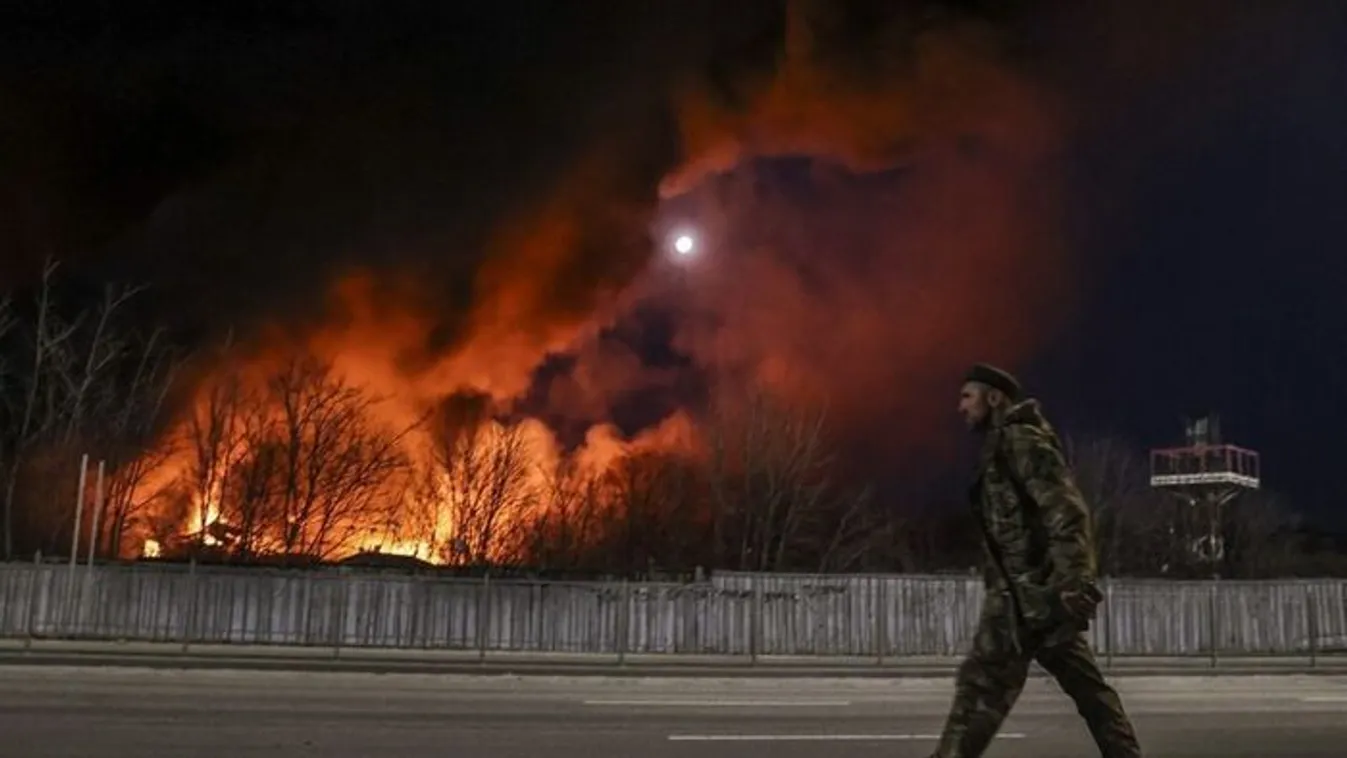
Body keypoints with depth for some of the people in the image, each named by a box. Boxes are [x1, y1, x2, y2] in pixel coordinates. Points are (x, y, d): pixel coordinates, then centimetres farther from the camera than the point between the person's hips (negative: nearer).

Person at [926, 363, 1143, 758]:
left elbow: (1066, 512, -18)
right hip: (1031, 591, 10)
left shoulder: (1019, 439, -8)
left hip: (1031, 591, -10)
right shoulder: (1002, 446, 21)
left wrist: (1073, 584, -25)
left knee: (982, 684, -9)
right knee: (1087, 687, 9)